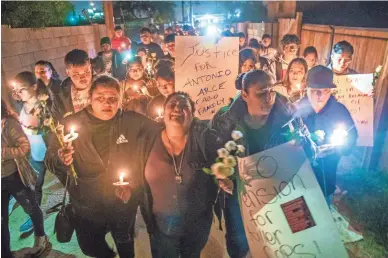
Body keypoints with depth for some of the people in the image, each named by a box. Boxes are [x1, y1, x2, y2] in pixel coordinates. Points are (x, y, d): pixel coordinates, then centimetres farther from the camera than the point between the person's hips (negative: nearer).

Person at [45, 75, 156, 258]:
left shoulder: (135, 122, -13)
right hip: (86, 206, 1)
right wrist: (60, 160, -29)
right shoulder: (70, 124, -12)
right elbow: (50, 158, -6)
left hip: (124, 204, 0)